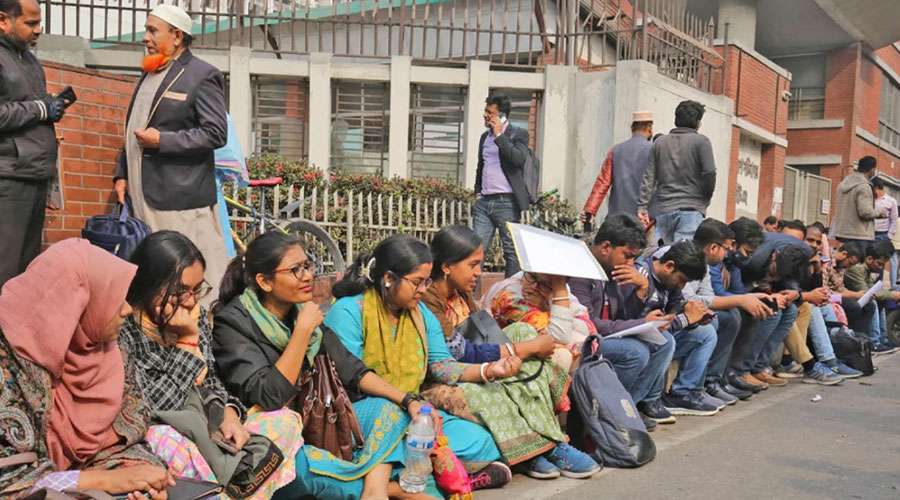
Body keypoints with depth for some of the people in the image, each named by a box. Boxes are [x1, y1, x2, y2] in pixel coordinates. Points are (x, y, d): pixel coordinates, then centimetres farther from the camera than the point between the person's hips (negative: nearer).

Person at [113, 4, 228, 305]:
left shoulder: (202, 75, -5)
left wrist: (161, 141, -16)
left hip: (181, 197, -8)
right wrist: (122, 175, 16)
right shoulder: (149, 75, 20)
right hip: (143, 195, 8)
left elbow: (216, 133, -13)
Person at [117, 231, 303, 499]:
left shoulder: (197, 316, 5)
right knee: (162, 436, -39)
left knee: (287, 421, 0)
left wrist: (228, 413, -8)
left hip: (204, 432, 7)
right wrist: (187, 342, -21)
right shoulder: (123, 332, -16)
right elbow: (146, 412, -22)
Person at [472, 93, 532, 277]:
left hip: (506, 202, -5)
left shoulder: (518, 134, 0)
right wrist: (477, 192, 16)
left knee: (511, 251, 1)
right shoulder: (485, 136, 18)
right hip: (484, 201, 6)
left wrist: (499, 135, -14)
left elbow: (518, 159, -19)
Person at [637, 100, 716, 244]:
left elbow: (648, 178, 7)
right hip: (691, 210, -4)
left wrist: (642, 206, 5)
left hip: (664, 209, 4)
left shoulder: (660, 143, 12)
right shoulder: (701, 141, 1)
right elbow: (709, 172, -8)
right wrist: (706, 199, 8)